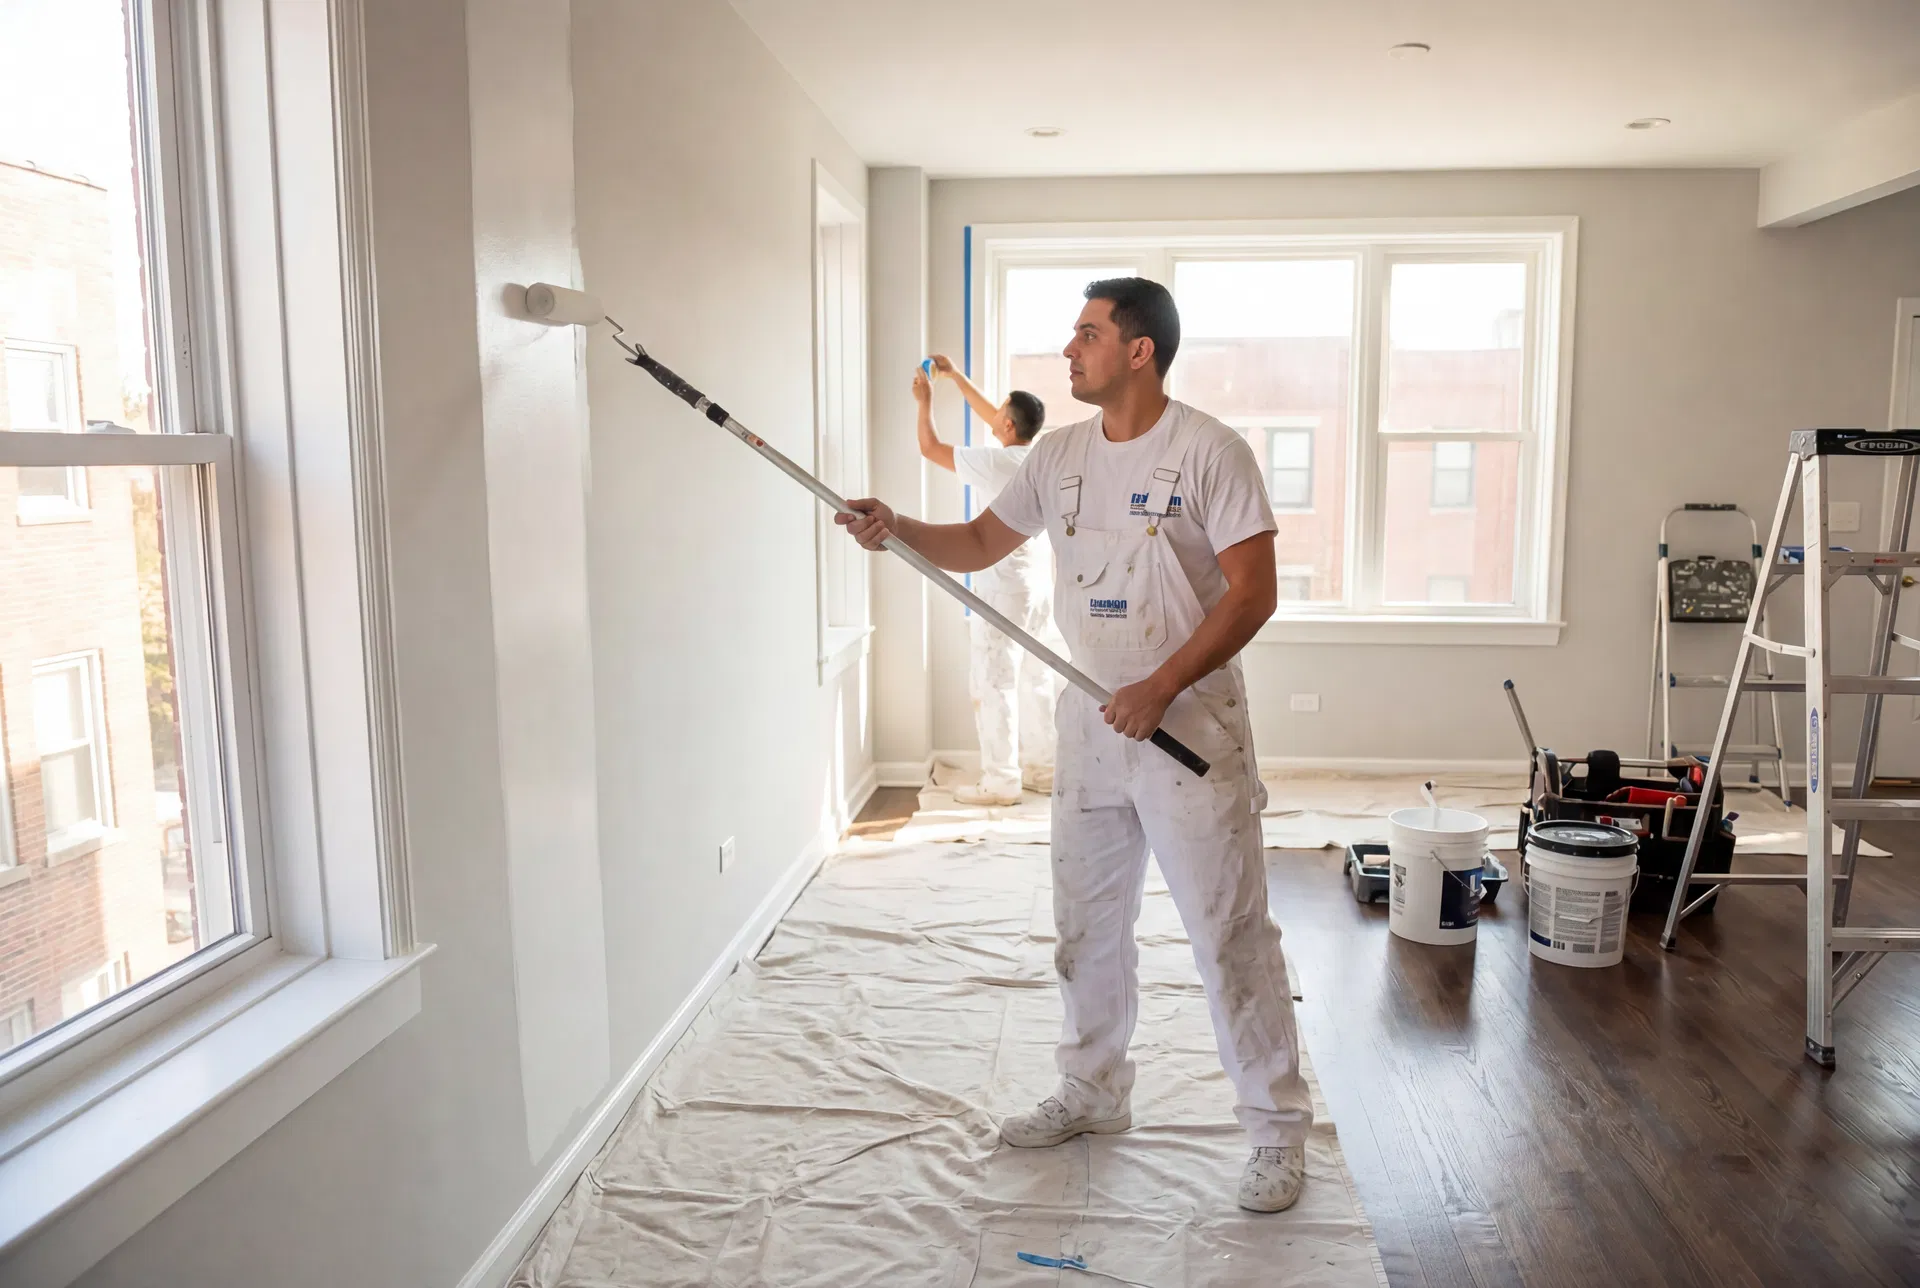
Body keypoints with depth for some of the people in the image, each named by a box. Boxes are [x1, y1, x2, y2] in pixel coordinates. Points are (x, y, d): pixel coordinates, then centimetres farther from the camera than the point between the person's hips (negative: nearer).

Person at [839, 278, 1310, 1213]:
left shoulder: (1208, 451, -12)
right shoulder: (1059, 455, 8)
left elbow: (1253, 591, -16)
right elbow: (980, 544, 15)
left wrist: (1160, 690, -22)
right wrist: (897, 527, -4)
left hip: (1190, 727, -6)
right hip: (1089, 726, 7)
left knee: (1229, 934, 1)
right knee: (1086, 927, 17)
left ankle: (1278, 1127, 18)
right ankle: (1093, 1094, 36)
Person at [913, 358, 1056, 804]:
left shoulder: (997, 462, -17)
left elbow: (930, 448, -7)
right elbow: (988, 415, 21)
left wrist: (925, 401, 8)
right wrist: (955, 376, 26)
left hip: (1003, 587, -8)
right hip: (1037, 584, 8)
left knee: (993, 684, -3)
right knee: (1034, 680, 14)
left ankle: (1001, 782, 0)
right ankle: (1041, 768, 21)